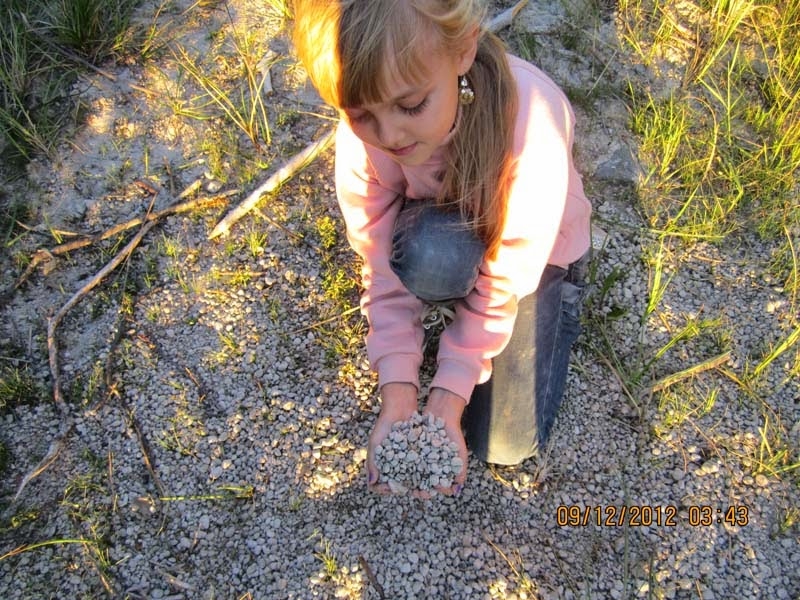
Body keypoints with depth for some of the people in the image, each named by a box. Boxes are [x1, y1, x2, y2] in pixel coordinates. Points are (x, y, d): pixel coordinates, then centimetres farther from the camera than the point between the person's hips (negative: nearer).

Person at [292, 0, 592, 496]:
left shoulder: (531, 124, -40)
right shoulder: (361, 139, -30)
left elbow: (504, 282, -29)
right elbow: (386, 273, -22)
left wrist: (448, 398, -31)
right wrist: (398, 398, -31)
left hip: (535, 250, -1)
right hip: (437, 233, 1)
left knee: (508, 445, -5)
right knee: (430, 260, -39)